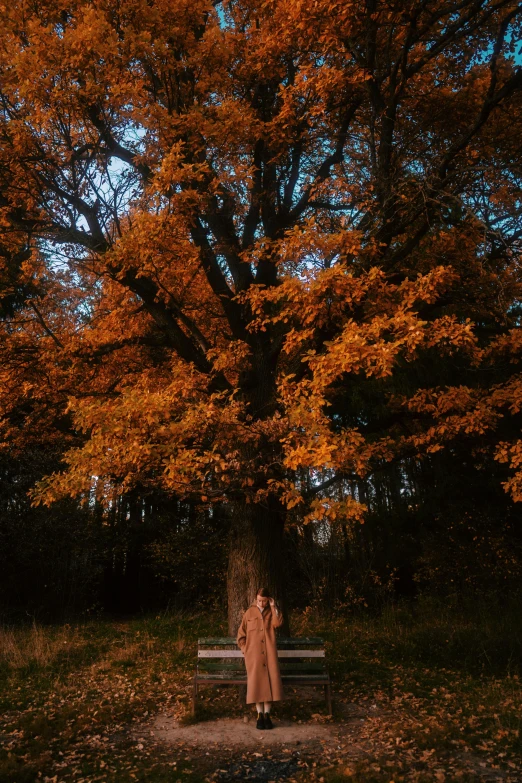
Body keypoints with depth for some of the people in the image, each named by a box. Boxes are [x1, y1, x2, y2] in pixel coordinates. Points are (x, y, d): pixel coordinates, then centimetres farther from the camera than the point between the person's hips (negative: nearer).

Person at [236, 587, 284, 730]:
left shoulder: (271, 612, 9)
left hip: (269, 653, 1)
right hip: (254, 654, -1)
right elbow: (241, 634, 11)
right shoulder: (249, 612, 6)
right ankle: (260, 715, -4)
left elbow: (278, 623, -12)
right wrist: (245, 649, 1)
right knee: (256, 682, -12)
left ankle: (267, 714, -3)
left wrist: (273, 607, -11)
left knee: (270, 681, -12)